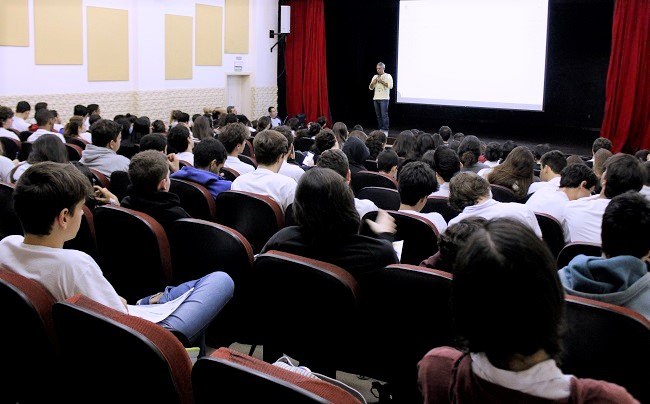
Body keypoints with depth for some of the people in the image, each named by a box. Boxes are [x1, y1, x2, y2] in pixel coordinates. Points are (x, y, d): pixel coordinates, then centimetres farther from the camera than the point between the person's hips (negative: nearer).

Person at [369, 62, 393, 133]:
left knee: (384, 115, -10)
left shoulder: (388, 76, 1)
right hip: (376, 98, 6)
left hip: (384, 98, -6)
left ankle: (385, 130, -10)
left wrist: (381, 81, -14)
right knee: (378, 115, 5)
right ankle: (380, 129, 9)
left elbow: (390, 86, -13)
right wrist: (372, 83, -3)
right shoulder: (375, 76, 17)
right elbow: (371, 88, 19)